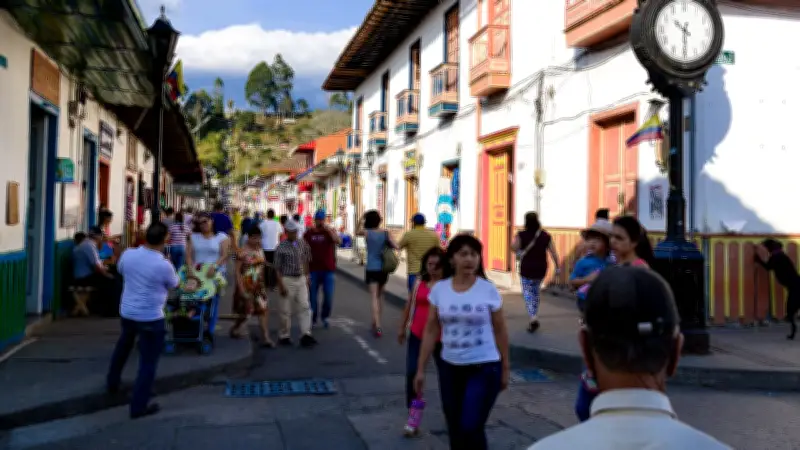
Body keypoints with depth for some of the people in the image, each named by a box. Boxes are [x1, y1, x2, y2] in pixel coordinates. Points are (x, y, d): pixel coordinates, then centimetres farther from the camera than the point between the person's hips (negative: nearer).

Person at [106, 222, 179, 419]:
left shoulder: (128, 254, -8)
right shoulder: (163, 265, -23)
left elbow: (120, 269, 16)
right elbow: (173, 285, -2)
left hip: (127, 312, 6)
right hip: (151, 318, -6)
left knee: (123, 347, 31)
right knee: (148, 362, 4)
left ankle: (112, 382, 50)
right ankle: (139, 406, 8)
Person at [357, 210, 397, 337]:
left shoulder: (367, 232, -6)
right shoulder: (385, 233, -3)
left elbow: (357, 232, 15)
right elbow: (395, 247, -6)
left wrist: (361, 219, 10)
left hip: (371, 269, -2)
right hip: (383, 269, 3)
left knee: (374, 297, -6)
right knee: (380, 296, 18)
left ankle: (378, 326, -18)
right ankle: (376, 323, 30)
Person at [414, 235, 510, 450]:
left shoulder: (489, 290, -7)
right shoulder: (439, 289, -1)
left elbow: (500, 331, 1)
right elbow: (431, 330, 3)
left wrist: (505, 368, 5)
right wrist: (421, 369, 3)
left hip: (484, 368, -3)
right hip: (450, 368, 3)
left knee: (471, 429, -10)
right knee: (455, 430, 12)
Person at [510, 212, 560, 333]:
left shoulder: (521, 235, -10)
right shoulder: (546, 236, -1)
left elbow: (513, 246, -24)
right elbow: (553, 253, -2)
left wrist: (519, 253, -3)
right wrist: (557, 267, 4)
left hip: (526, 268, -3)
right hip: (541, 268, 3)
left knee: (527, 293, 4)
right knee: (535, 292, 20)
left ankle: (533, 317, -15)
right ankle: (534, 316, 27)